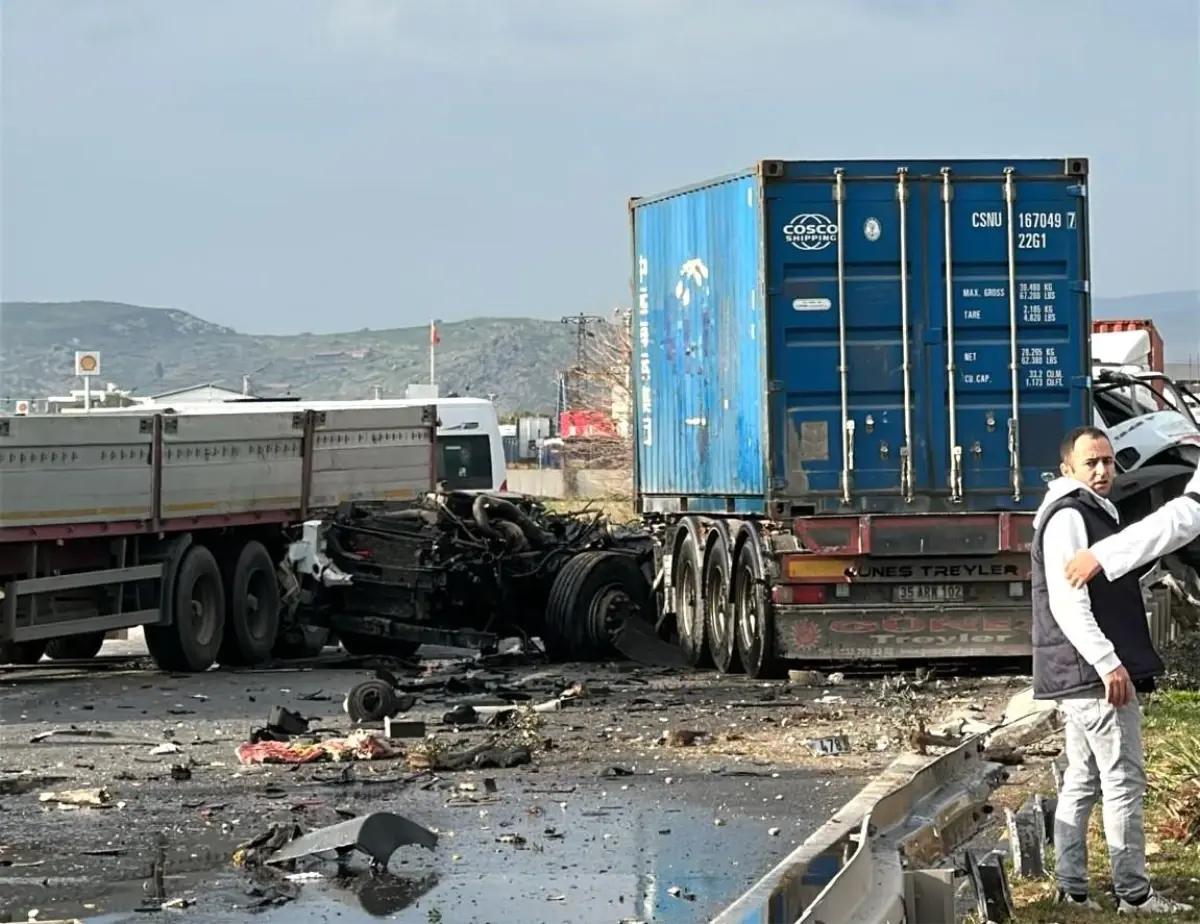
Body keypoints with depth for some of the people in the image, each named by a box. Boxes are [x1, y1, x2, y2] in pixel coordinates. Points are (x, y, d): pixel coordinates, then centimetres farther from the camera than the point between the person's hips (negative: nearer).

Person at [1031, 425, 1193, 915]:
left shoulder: (1094, 514, 21)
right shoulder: (1068, 516, -12)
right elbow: (1068, 604, -22)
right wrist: (1108, 662, -26)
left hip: (1086, 674, 11)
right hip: (1096, 672, -11)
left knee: (1082, 782, 11)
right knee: (1124, 781, -9)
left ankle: (1072, 889, 14)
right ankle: (1134, 893, -7)